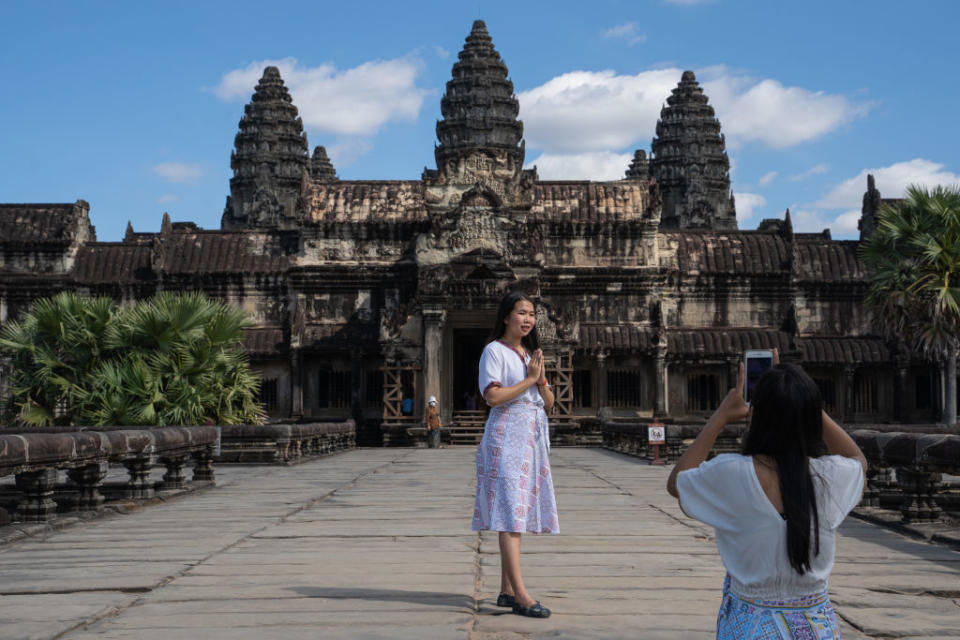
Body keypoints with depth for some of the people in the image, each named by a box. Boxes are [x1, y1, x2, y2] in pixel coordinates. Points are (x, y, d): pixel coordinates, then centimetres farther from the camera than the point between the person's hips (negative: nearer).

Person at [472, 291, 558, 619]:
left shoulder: (532, 354, 20)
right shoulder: (494, 350, -3)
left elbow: (549, 403, 17)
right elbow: (493, 396, -16)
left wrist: (541, 380, -2)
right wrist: (529, 379, -9)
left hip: (532, 441, 8)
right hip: (506, 439, -8)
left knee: (518, 515, 7)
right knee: (510, 514, -13)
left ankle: (506, 591, 11)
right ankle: (520, 595, -18)